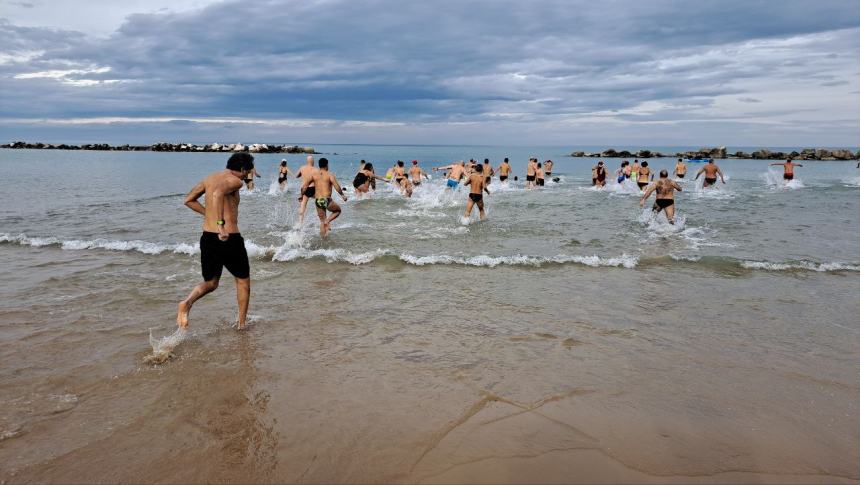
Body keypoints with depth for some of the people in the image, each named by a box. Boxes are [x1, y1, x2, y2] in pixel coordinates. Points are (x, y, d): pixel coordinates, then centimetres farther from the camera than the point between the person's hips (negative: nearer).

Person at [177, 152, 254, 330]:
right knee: (243, 281, 16)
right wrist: (221, 223, -32)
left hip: (207, 237, 7)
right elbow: (218, 193, -30)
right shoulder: (235, 181, -9)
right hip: (229, 239, -7)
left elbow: (189, 200, 17)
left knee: (210, 283, 20)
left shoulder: (210, 177, 13)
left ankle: (187, 303, -9)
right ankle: (242, 323, 23)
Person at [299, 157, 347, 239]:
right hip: (327, 200, -4)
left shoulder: (314, 174, 7)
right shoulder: (330, 175, -3)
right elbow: (337, 187, -12)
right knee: (338, 210, 24)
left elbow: (304, 187, 5)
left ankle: (323, 238, 17)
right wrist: (343, 195, 3)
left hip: (317, 201, 4)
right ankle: (327, 221, 0)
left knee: (322, 221, 19)